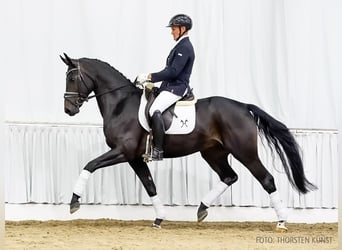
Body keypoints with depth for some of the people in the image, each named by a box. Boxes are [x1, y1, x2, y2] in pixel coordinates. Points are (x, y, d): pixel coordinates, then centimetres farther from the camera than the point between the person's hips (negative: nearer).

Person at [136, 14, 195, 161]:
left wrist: (150, 77, -20)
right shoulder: (181, 46, 19)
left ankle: (158, 150, -33)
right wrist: (150, 78, 15)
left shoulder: (184, 48, -14)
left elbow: (173, 72, -22)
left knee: (154, 110, -30)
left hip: (176, 88, -11)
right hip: (170, 86, 11)